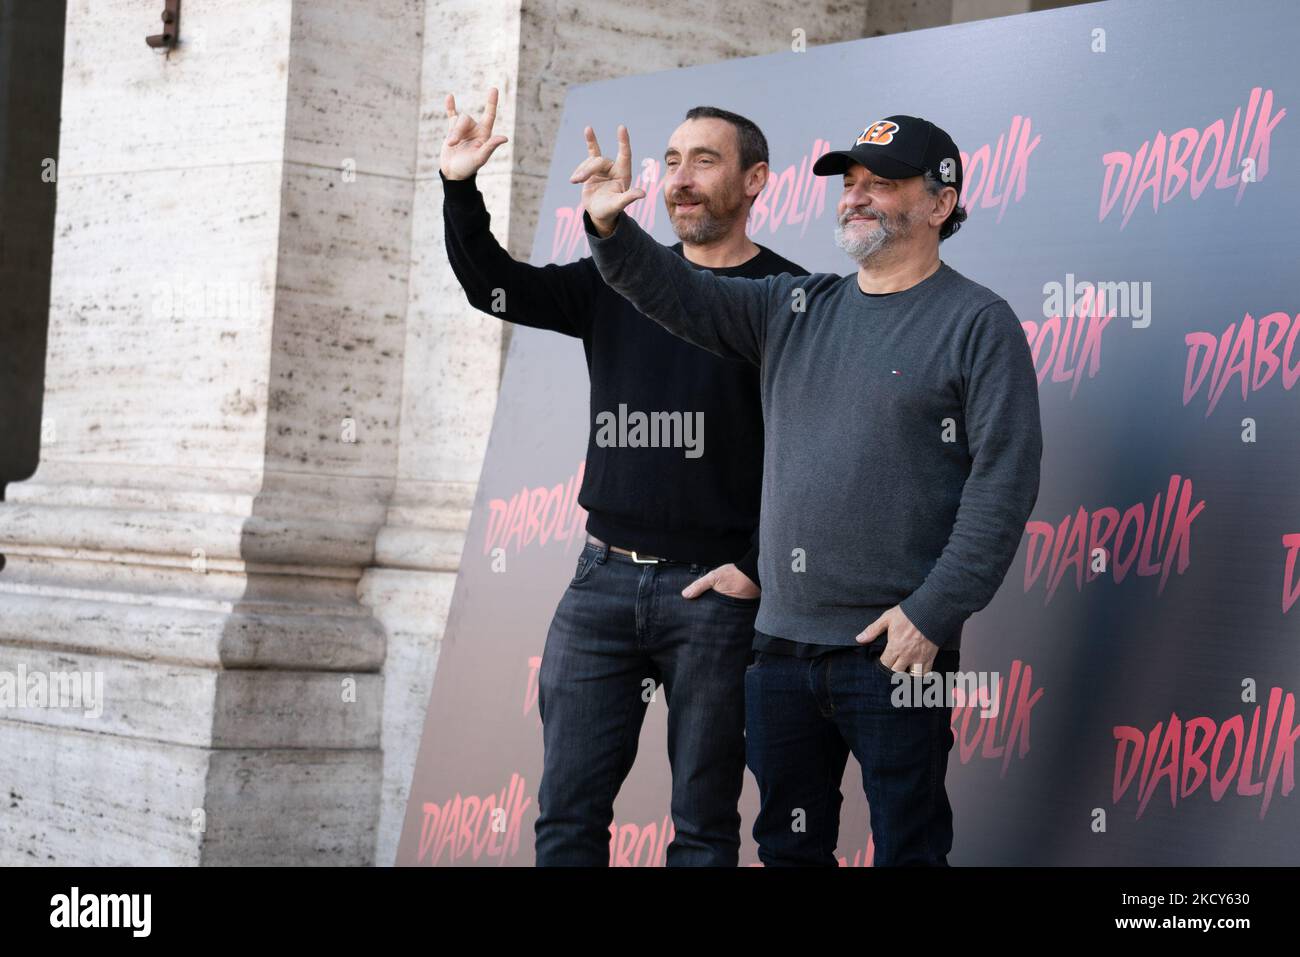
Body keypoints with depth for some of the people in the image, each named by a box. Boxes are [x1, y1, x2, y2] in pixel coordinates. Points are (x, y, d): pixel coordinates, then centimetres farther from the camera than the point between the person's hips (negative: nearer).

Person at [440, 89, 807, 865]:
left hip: (712, 590, -4)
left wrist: (758, 569, -10)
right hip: (604, 578, 4)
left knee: (703, 824, 4)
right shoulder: (618, 280, 10)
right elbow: (495, 286, 2)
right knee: (567, 811, 5)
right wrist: (460, 190, -13)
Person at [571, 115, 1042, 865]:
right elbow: (679, 295, 9)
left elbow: (1005, 480, -11)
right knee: (788, 844, 15)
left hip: (895, 647, -6)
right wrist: (610, 228, -11)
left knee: (908, 847, 1)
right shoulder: (796, 310, 14)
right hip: (782, 640, 6)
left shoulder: (979, 323, -5)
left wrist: (932, 613, -16)